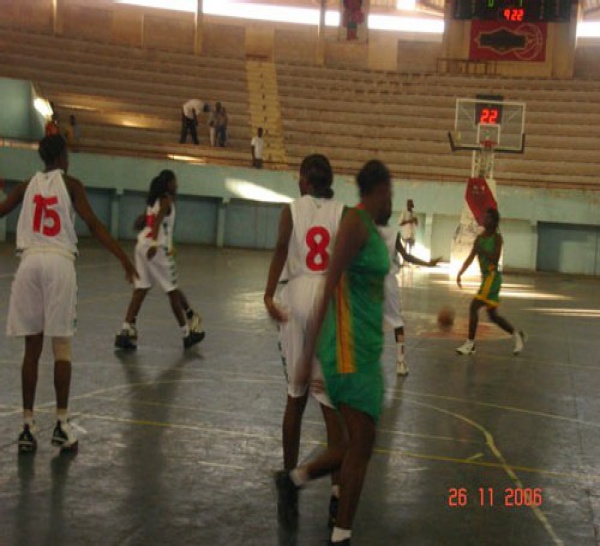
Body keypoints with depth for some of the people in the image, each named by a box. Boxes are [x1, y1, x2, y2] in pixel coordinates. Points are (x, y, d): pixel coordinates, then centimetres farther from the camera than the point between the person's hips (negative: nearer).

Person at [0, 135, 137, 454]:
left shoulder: (28, 185, 15)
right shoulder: (70, 184, 6)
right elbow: (92, 224, -5)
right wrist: (123, 257, -8)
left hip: (30, 262, 3)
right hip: (59, 263, -3)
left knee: (32, 347, 7)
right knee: (62, 346, 3)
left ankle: (28, 426, 7)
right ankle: (62, 424, 0)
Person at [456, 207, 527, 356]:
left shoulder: (497, 238, -8)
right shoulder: (480, 238, 12)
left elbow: (495, 259, -18)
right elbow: (470, 258, 12)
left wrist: (482, 250, -25)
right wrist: (460, 274, 6)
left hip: (492, 276, -8)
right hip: (485, 277, 8)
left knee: (474, 307, -14)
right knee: (493, 315, 13)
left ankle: (470, 344, -10)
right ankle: (518, 335, 28)